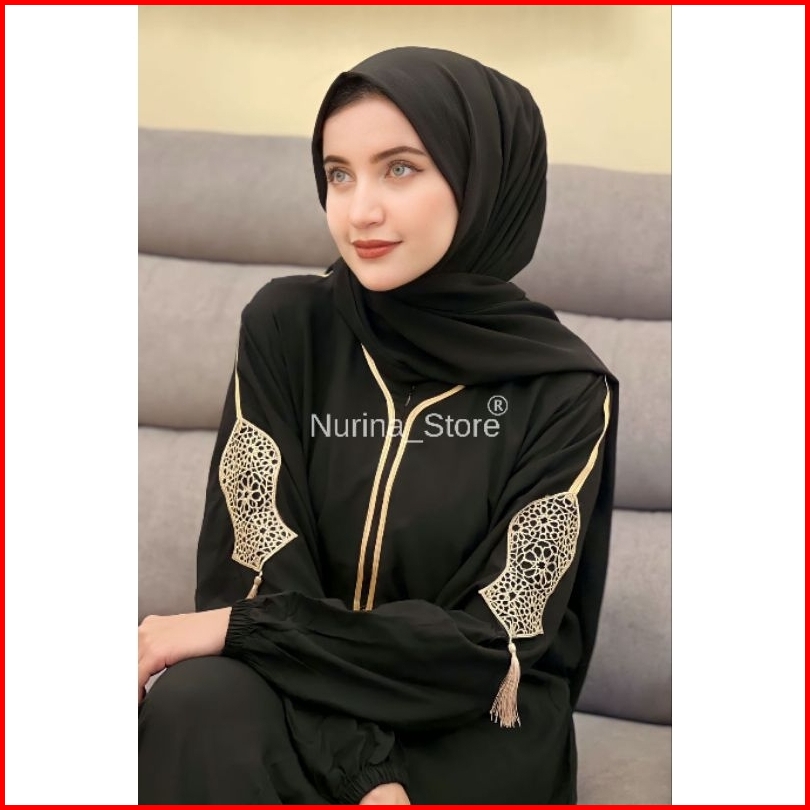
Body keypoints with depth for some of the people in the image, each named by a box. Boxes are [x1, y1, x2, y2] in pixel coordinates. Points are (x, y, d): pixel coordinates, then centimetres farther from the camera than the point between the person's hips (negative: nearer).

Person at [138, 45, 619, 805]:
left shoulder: (562, 388, -11)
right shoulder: (286, 327, -6)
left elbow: (496, 639, -15)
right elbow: (259, 567, -10)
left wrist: (235, 628, -20)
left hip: (472, 733, -2)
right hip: (305, 700, 2)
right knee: (196, 712, -31)